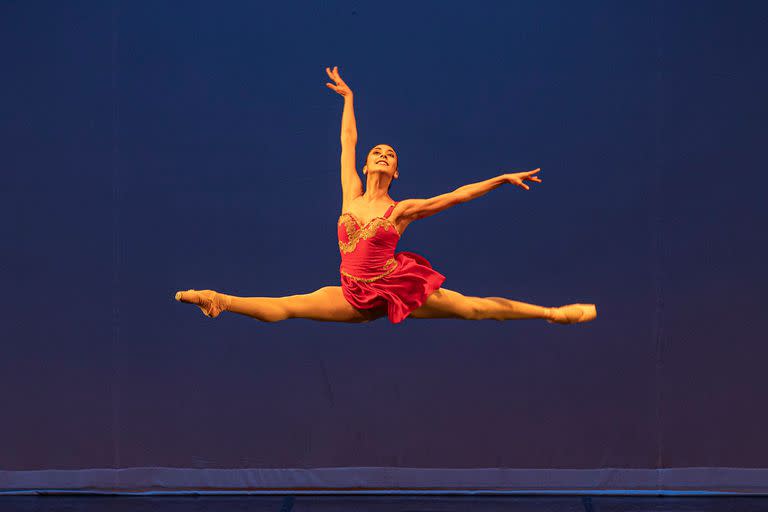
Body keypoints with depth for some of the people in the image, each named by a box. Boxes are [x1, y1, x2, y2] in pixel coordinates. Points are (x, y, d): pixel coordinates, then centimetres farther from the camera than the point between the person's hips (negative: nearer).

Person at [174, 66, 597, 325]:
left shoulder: (401, 209, -2)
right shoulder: (351, 195, 6)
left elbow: (456, 195, -2)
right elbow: (348, 143, 16)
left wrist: (502, 178, -5)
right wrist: (347, 97, 24)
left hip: (398, 289, -2)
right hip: (357, 296, 2)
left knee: (474, 307, -7)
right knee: (287, 306, -13)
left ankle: (552, 313, -3)